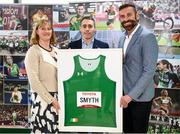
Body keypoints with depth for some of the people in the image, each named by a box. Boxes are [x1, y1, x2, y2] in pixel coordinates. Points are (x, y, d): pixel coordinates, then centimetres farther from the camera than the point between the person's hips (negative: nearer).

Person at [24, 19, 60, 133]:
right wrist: (51, 100, -15)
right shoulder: (33, 51, -5)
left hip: (58, 98, 6)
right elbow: (34, 81, -12)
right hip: (43, 99, -5)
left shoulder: (56, 51, 12)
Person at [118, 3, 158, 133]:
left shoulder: (147, 36, -16)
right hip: (124, 93, 7)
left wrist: (131, 95, -22)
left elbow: (149, 71, -21)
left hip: (140, 96, -6)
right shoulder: (123, 37, 8)